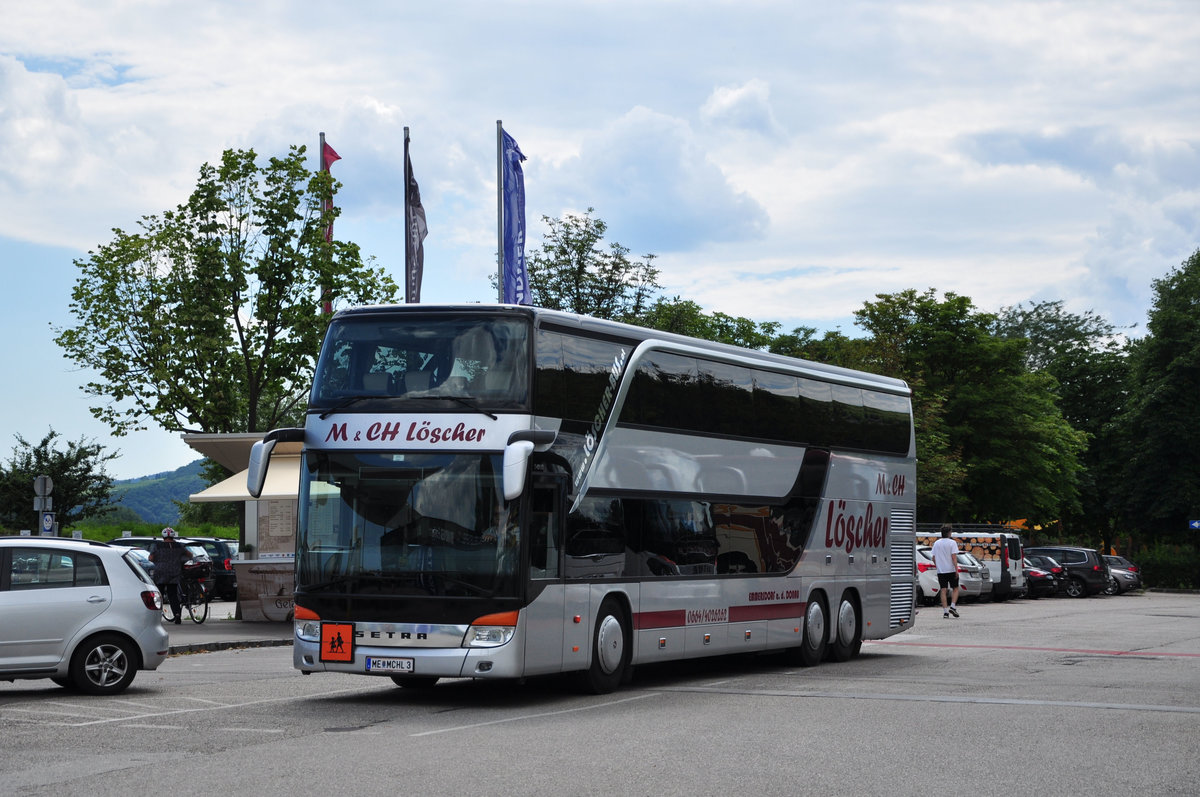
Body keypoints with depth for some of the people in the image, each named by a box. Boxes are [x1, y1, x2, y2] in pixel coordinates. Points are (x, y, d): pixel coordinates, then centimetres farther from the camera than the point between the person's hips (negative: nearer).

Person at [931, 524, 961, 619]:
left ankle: (945, 611, -2)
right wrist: (956, 570, -14)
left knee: (943, 591, 3)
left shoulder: (936, 543, 8)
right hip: (951, 570, -4)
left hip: (940, 571, 4)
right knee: (955, 589, 10)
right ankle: (953, 606, -6)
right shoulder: (952, 542, -6)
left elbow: (934, 558, 12)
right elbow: (954, 557, -14)